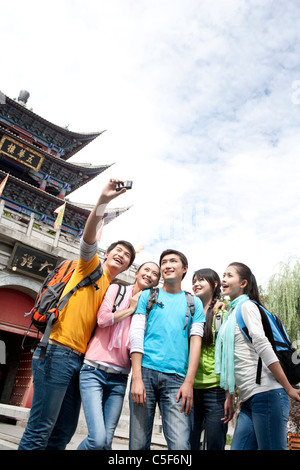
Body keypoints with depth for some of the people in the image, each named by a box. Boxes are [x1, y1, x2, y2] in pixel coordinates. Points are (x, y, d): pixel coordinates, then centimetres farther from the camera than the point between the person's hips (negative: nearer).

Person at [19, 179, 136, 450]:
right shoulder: (91, 266, 6)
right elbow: (89, 237, -12)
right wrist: (104, 200, -26)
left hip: (80, 359, 7)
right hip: (57, 351, -7)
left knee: (64, 432, 8)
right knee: (41, 428, -7)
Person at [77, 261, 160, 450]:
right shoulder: (116, 289, 3)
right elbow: (102, 319, -11)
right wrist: (131, 308, -3)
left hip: (119, 378, 4)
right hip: (95, 371, -3)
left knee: (107, 441, 2)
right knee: (98, 440, -12)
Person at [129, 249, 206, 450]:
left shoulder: (194, 303, 14)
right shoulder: (148, 295, 12)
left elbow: (195, 341, 6)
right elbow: (136, 335, 3)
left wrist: (189, 382, -6)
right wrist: (137, 378, -7)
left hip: (176, 378, 0)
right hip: (146, 372, 0)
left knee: (180, 445, -10)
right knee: (138, 444, 3)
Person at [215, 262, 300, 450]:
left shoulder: (247, 306, -7)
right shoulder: (233, 312, 18)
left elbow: (263, 347, -15)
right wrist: (230, 397, 20)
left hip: (266, 394, -8)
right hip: (249, 399, 9)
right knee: (238, 447, 7)